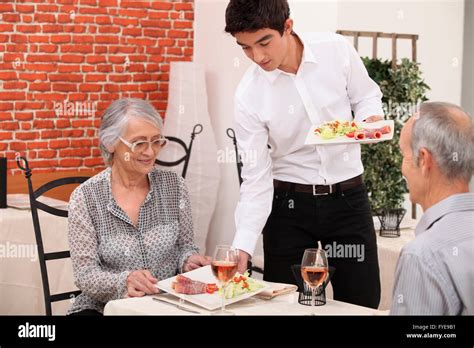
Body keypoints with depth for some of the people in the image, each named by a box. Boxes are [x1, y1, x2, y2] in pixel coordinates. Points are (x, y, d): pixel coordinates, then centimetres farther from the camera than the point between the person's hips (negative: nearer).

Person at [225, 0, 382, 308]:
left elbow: (366, 95, 7)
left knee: (363, 301, 6)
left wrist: (371, 119, -16)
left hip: (348, 196, 1)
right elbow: (256, 177, -11)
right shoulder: (249, 95, -13)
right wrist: (243, 248, -18)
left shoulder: (336, 49, -11)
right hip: (288, 204, -1)